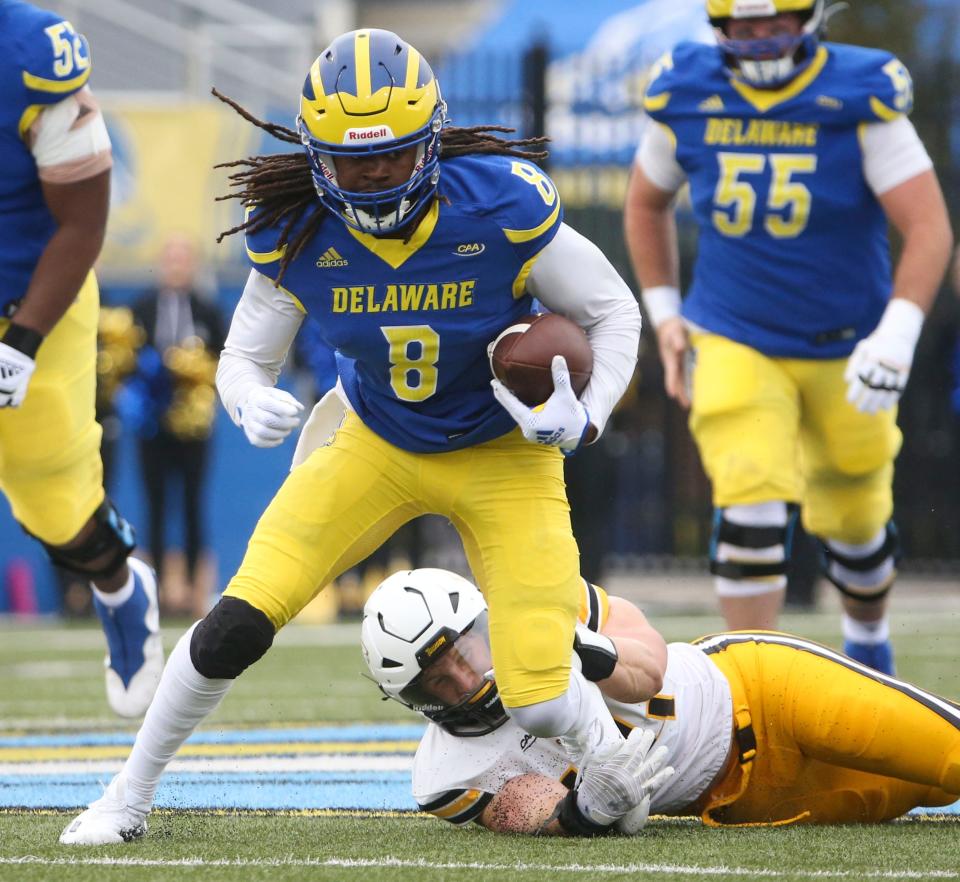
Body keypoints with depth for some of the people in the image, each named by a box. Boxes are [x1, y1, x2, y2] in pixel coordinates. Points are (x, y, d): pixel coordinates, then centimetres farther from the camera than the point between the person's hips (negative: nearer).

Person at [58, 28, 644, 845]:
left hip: (502, 458, -2)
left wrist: (585, 417, -25)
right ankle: (129, 797, 10)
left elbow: (614, 311, -11)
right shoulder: (297, 234, -17)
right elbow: (244, 357, -3)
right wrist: (254, 404, -27)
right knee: (239, 623, -12)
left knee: (540, 700, -13)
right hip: (376, 443, 2)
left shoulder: (503, 209, -26)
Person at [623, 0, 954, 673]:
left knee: (854, 522, 15)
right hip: (733, 345, 0)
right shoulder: (686, 99, -7)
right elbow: (647, 202, 13)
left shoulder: (860, 100, -17)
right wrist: (664, 314, 6)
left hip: (844, 354, 0)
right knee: (751, 507, -19)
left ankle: (868, 637, 46)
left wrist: (898, 334, -31)